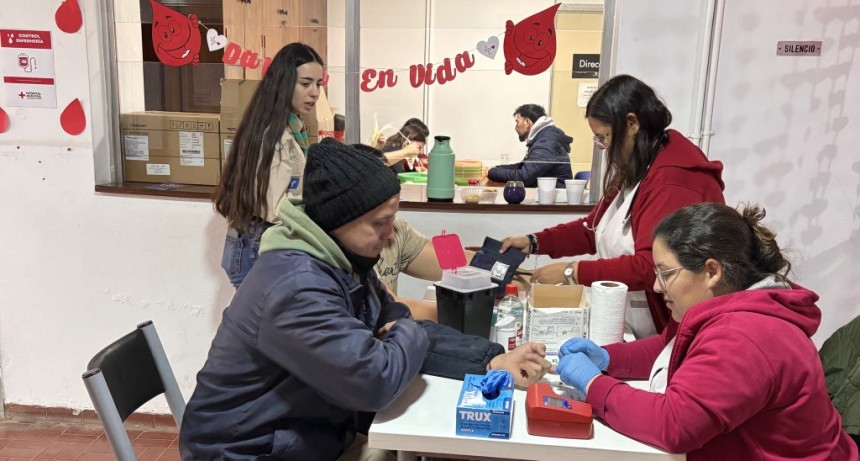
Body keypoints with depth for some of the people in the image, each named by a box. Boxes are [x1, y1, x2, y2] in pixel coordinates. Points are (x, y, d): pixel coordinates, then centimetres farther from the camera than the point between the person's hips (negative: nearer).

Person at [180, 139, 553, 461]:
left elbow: (407, 328, 2)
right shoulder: (298, 286, -30)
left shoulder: (344, 258, 0)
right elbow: (374, 380, -33)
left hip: (316, 429, 8)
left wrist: (492, 362, -11)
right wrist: (408, 334, -13)